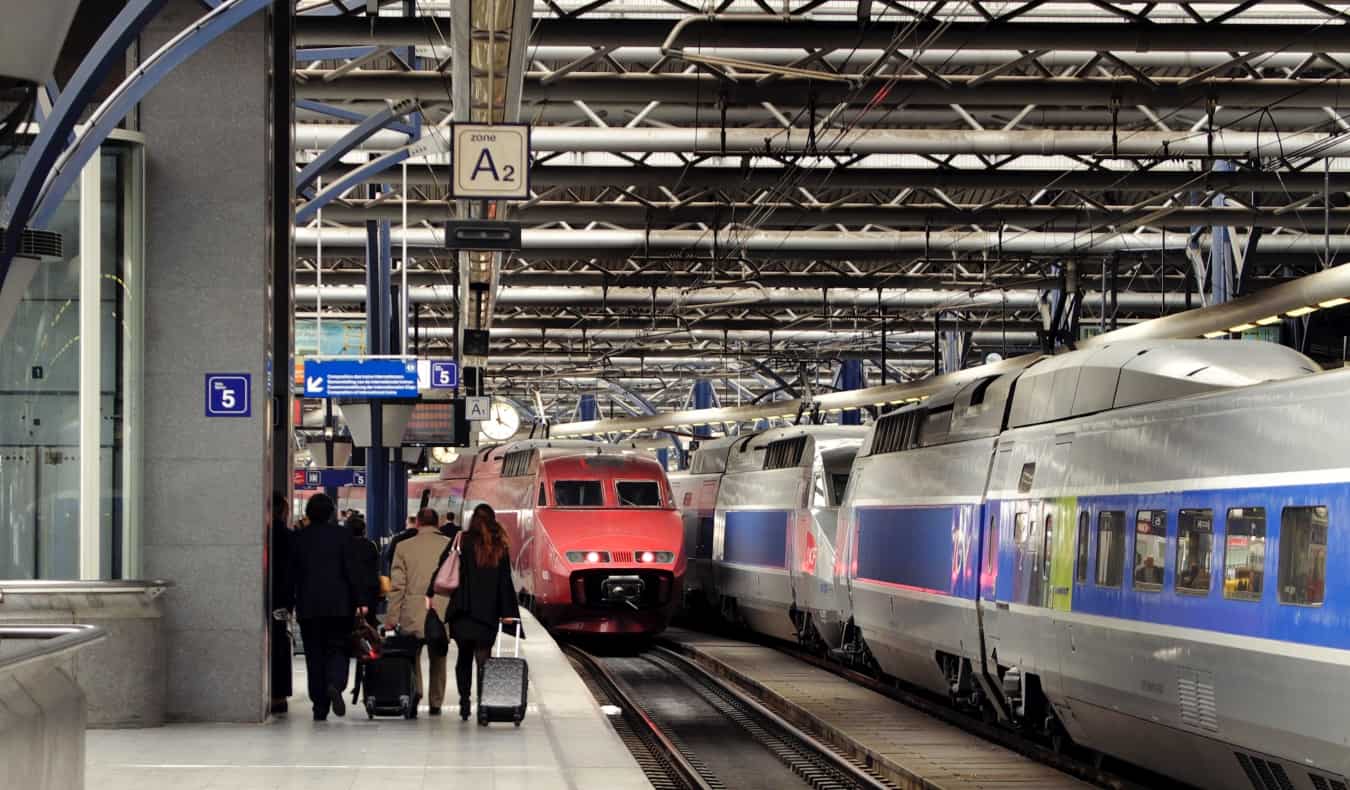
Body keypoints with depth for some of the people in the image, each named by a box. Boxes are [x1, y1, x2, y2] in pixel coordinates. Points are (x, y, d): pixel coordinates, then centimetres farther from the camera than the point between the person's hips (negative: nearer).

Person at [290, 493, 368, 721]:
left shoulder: (299, 538, 2)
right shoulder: (341, 535, -3)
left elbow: (292, 573, 5)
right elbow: (352, 569, -5)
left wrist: (290, 603, 12)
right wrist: (361, 600, -2)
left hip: (307, 606, 1)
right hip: (339, 604, -1)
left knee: (315, 654, 6)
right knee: (337, 649, 6)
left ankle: (319, 707, 4)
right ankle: (335, 684, -24)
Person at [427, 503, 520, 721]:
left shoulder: (462, 541, -1)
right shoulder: (500, 548, 2)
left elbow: (442, 568, -4)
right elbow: (505, 582, 2)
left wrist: (431, 594, 2)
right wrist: (508, 612, 5)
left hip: (462, 612, 0)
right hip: (488, 613, 0)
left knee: (464, 656, 12)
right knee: (483, 658, -2)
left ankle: (464, 703, 9)